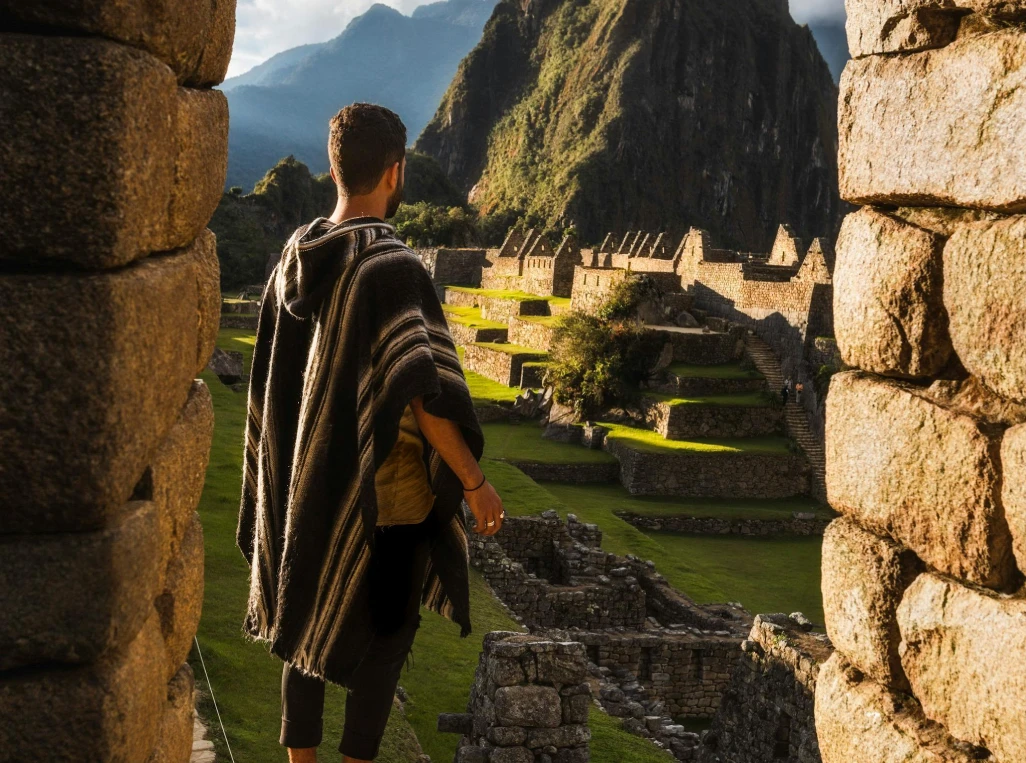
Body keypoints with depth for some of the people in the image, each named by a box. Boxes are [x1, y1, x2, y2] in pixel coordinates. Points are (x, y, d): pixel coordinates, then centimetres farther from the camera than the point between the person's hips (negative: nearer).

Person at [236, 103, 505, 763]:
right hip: (385, 489, -7)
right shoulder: (392, 266, -21)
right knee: (386, 634, 9)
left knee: (306, 620, 17)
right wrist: (475, 485, -13)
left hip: (306, 481, 7)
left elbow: (275, 375, 9)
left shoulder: (298, 255, 1)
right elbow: (424, 393, -22)